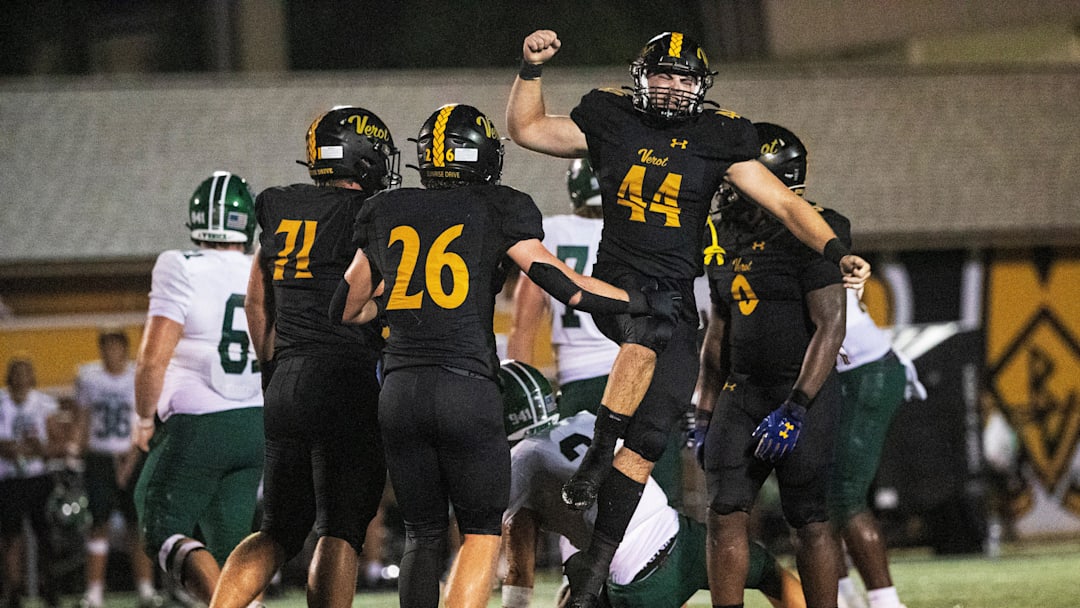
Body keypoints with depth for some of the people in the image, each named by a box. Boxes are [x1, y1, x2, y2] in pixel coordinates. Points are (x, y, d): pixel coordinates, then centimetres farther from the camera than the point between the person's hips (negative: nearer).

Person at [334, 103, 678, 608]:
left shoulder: (385, 213, 14)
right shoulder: (497, 211, 3)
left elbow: (347, 310, 20)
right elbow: (565, 285, 0)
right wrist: (644, 302, 11)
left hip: (399, 390, 4)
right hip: (467, 387, -3)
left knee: (423, 534, 15)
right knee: (482, 531, 9)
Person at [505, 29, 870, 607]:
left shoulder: (718, 139, 5)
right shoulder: (610, 122, 6)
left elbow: (785, 204, 3)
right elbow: (526, 128, 15)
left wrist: (837, 252, -10)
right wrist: (531, 68, 0)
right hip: (617, 280, -2)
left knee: (648, 441, -4)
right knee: (648, 331, -39)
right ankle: (598, 451, -27)